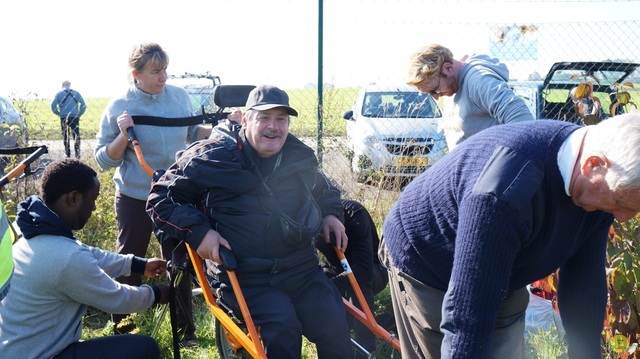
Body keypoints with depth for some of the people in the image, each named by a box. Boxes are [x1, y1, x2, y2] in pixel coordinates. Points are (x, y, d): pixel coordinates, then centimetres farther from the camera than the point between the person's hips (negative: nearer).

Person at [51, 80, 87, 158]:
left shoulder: (59, 94, 3)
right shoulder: (76, 93, 6)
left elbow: (53, 106, -5)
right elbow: (83, 105, 0)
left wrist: (59, 113, 7)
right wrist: (79, 114, 7)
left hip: (64, 118, 0)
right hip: (75, 117, 0)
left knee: (65, 136, 12)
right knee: (76, 135, 3)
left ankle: (67, 154, 16)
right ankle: (77, 153, -6)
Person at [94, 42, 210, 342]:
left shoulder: (180, 96, -3)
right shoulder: (118, 107, -11)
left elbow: (193, 134, 12)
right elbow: (104, 160, -10)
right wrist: (123, 135, -25)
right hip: (135, 200, -2)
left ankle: (185, 328, 27)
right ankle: (120, 328, 33)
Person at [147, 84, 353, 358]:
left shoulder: (300, 156, 9)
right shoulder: (212, 157, -6)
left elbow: (324, 190, 31)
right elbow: (161, 199, 0)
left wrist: (331, 213, 9)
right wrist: (198, 231, -15)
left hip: (302, 270, 4)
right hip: (248, 279, -4)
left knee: (335, 329, -13)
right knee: (283, 327, -28)